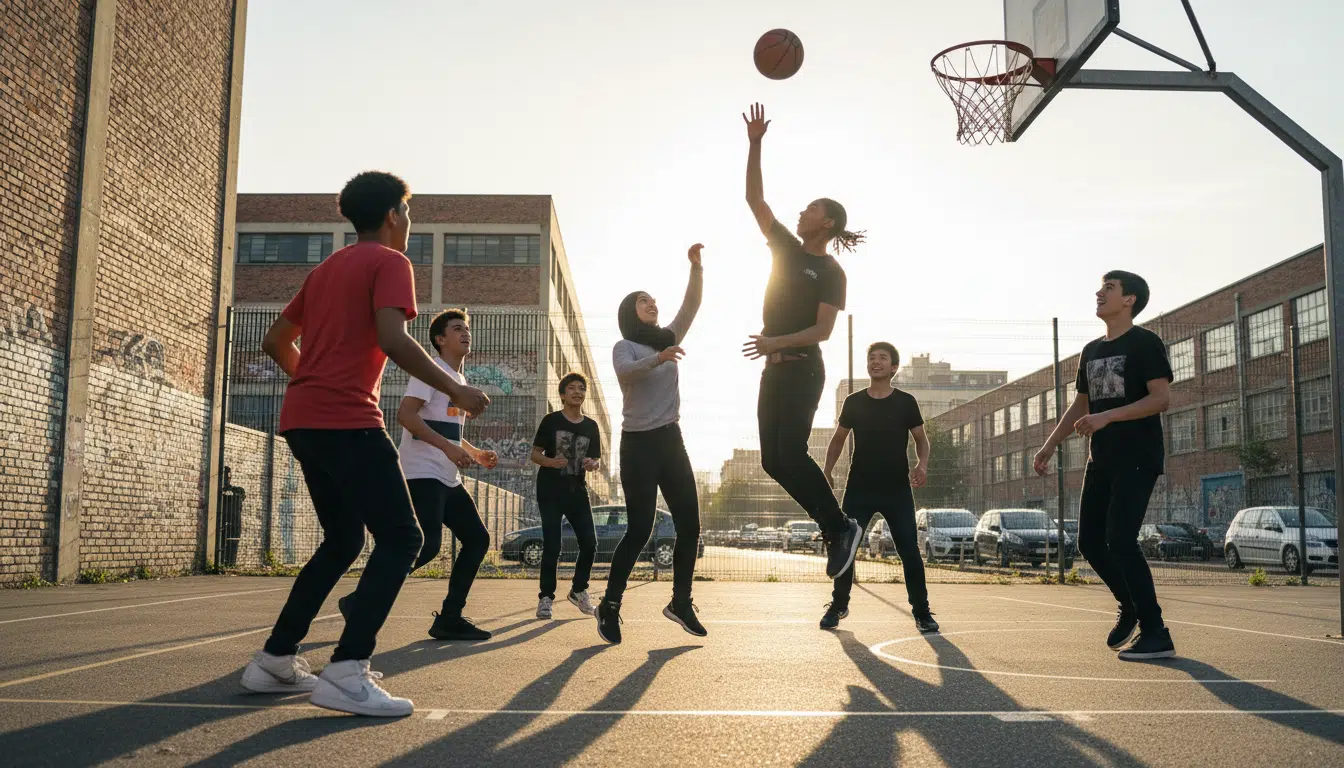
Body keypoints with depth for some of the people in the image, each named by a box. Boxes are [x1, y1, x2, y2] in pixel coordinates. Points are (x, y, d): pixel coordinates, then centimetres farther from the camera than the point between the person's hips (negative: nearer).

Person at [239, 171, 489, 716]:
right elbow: (393, 339, -19)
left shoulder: (326, 269, 22)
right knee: (401, 539, -6)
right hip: (347, 421, -9)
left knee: (343, 540, 19)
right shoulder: (389, 262, -3)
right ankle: (347, 674, -17)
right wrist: (456, 391, -12)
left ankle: (275, 660, 19)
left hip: (302, 420, 9)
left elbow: (276, 341, 26)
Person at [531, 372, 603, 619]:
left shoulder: (591, 426, 8)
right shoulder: (551, 420, -2)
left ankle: (578, 590, 21)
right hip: (550, 490, -4)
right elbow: (535, 454, -3)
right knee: (552, 547, -6)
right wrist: (551, 462, -23)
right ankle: (546, 598, 6)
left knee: (590, 544, 0)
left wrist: (591, 464, -12)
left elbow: (595, 461, 12)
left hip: (577, 490, 4)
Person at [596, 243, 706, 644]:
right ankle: (610, 605, 1)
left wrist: (696, 265, -5)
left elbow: (691, 305, 6)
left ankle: (681, 601, 17)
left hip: (671, 441, 6)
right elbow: (626, 373, -25)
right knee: (639, 529, -11)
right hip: (639, 444, -6)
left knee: (689, 524, 3)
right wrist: (659, 359, -42)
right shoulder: (624, 347, -3)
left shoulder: (667, 339, 16)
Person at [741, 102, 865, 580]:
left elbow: (823, 330, -13)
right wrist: (755, 145, 5)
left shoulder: (830, 271, -6)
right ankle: (834, 529, 10)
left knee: (790, 454, -14)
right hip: (775, 369, 7)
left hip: (802, 369, -7)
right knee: (773, 460, 4)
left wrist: (776, 342, -25)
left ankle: (841, 527, -2)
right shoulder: (786, 248, 12)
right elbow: (754, 199, 11)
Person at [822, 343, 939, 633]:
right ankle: (838, 606, 17)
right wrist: (827, 471, 3)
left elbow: (921, 439, 6)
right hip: (859, 488, 1)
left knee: (910, 550, -3)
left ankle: (921, 611, 10)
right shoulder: (853, 402, 3)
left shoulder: (906, 402, -1)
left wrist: (922, 464, -14)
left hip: (897, 489, -1)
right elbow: (839, 438, 14)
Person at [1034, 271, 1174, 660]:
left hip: (1137, 460, -8)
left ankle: (1156, 634, -7)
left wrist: (1107, 417, -26)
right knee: (1090, 541, 7)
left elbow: (1161, 398, -17)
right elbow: (1080, 405, 22)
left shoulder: (1144, 343, -6)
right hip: (1101, 461, 8)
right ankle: (1129, 607, 28)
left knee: (1120, 540, -16)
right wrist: (1049, 446, 15)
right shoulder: (1091, 351, 16)